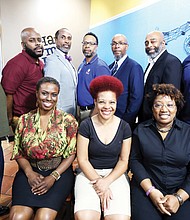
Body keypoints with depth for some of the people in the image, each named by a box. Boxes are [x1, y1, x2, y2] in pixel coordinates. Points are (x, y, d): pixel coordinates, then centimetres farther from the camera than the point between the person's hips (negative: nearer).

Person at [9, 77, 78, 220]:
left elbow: (71, 154, -2)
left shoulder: (67, 120, -1)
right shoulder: (24, 120, 6)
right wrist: (29, 173, -9)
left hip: (59, 172, -1)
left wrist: (53, 176, -12)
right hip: (30, 171, 2)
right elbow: (18, 153, 8)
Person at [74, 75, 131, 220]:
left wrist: (106, 182, -11)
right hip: (89, 173, -1)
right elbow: (82, 160, -3)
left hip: (115, 174, 2)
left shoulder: (124, 127, 0)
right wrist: (98, 182, -13)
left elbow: (124, 161, 2)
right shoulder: (86, 125, -4)